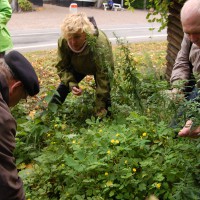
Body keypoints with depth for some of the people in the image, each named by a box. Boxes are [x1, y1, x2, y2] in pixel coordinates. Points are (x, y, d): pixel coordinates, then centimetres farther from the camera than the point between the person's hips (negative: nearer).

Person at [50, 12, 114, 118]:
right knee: (64, 86, -2)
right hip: (77, 67, 3)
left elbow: (104, 77, -43)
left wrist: (100, 111, -43)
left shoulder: (100, 43, -46)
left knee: (104, 90, -17)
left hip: (98, 67, -3)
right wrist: (71, 84, -35)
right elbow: (62, 67, -16)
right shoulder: (62, 42, -34)